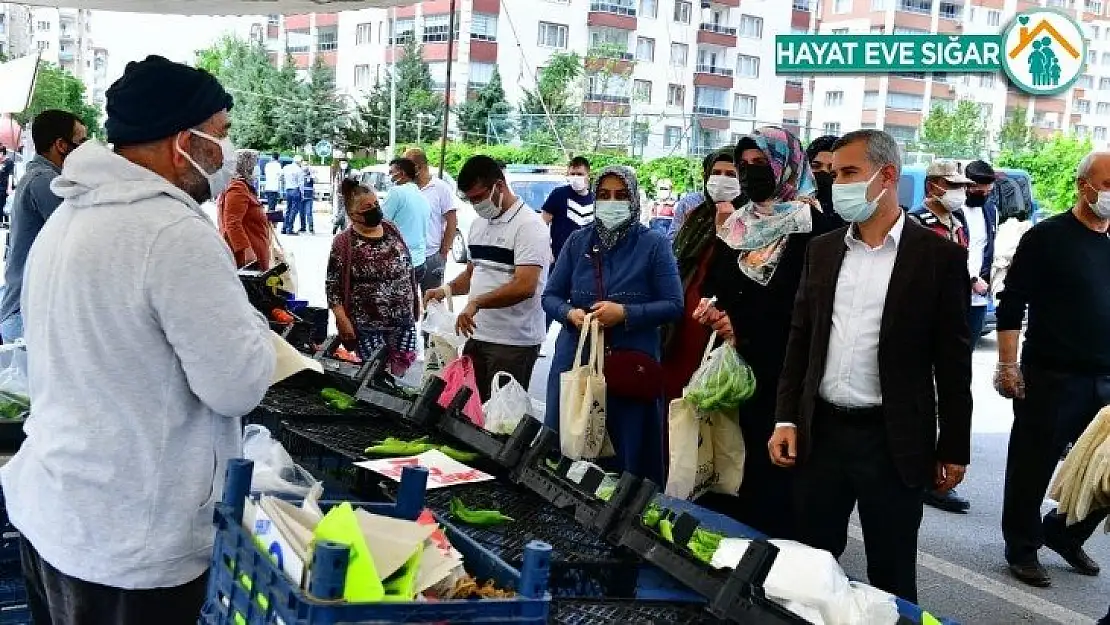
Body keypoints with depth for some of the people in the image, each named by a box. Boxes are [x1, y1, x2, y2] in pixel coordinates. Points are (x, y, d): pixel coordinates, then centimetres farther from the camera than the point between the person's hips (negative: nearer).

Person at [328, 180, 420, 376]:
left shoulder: (392, 230, 6)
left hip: (404, 321, 5)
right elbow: (332, 287, -8)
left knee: (401, 373, 9)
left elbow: (408, 269, 15)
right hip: (368, 327, -4)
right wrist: (343, 321, -15)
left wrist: (415, 306, 15)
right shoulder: (344, 243, -8)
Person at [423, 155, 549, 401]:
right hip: (477, 335, 8)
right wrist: (447, 289, 5)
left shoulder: (529, 226, -13)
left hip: (514, 343, -8)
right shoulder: (479, 224, 14)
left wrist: (476, 302, -28)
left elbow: (524, 286, -23)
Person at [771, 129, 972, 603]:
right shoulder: (822, 249, 7)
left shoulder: (939, 256, -6)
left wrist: (953, 449, -3)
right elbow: (800, 340, 11)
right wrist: (786, 419, 4)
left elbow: (953, 362, -4)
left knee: (891, 577, 8)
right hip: (820, 433, 4)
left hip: (894, 442, -4)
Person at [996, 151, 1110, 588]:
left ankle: (1063, 535, 31)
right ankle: (1022, 548, 22)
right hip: (1050, 377, -5)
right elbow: (1011, 304, -8)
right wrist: (1008, 365, -13)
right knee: (1032, 468, 5)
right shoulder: (1048, 237, -6)